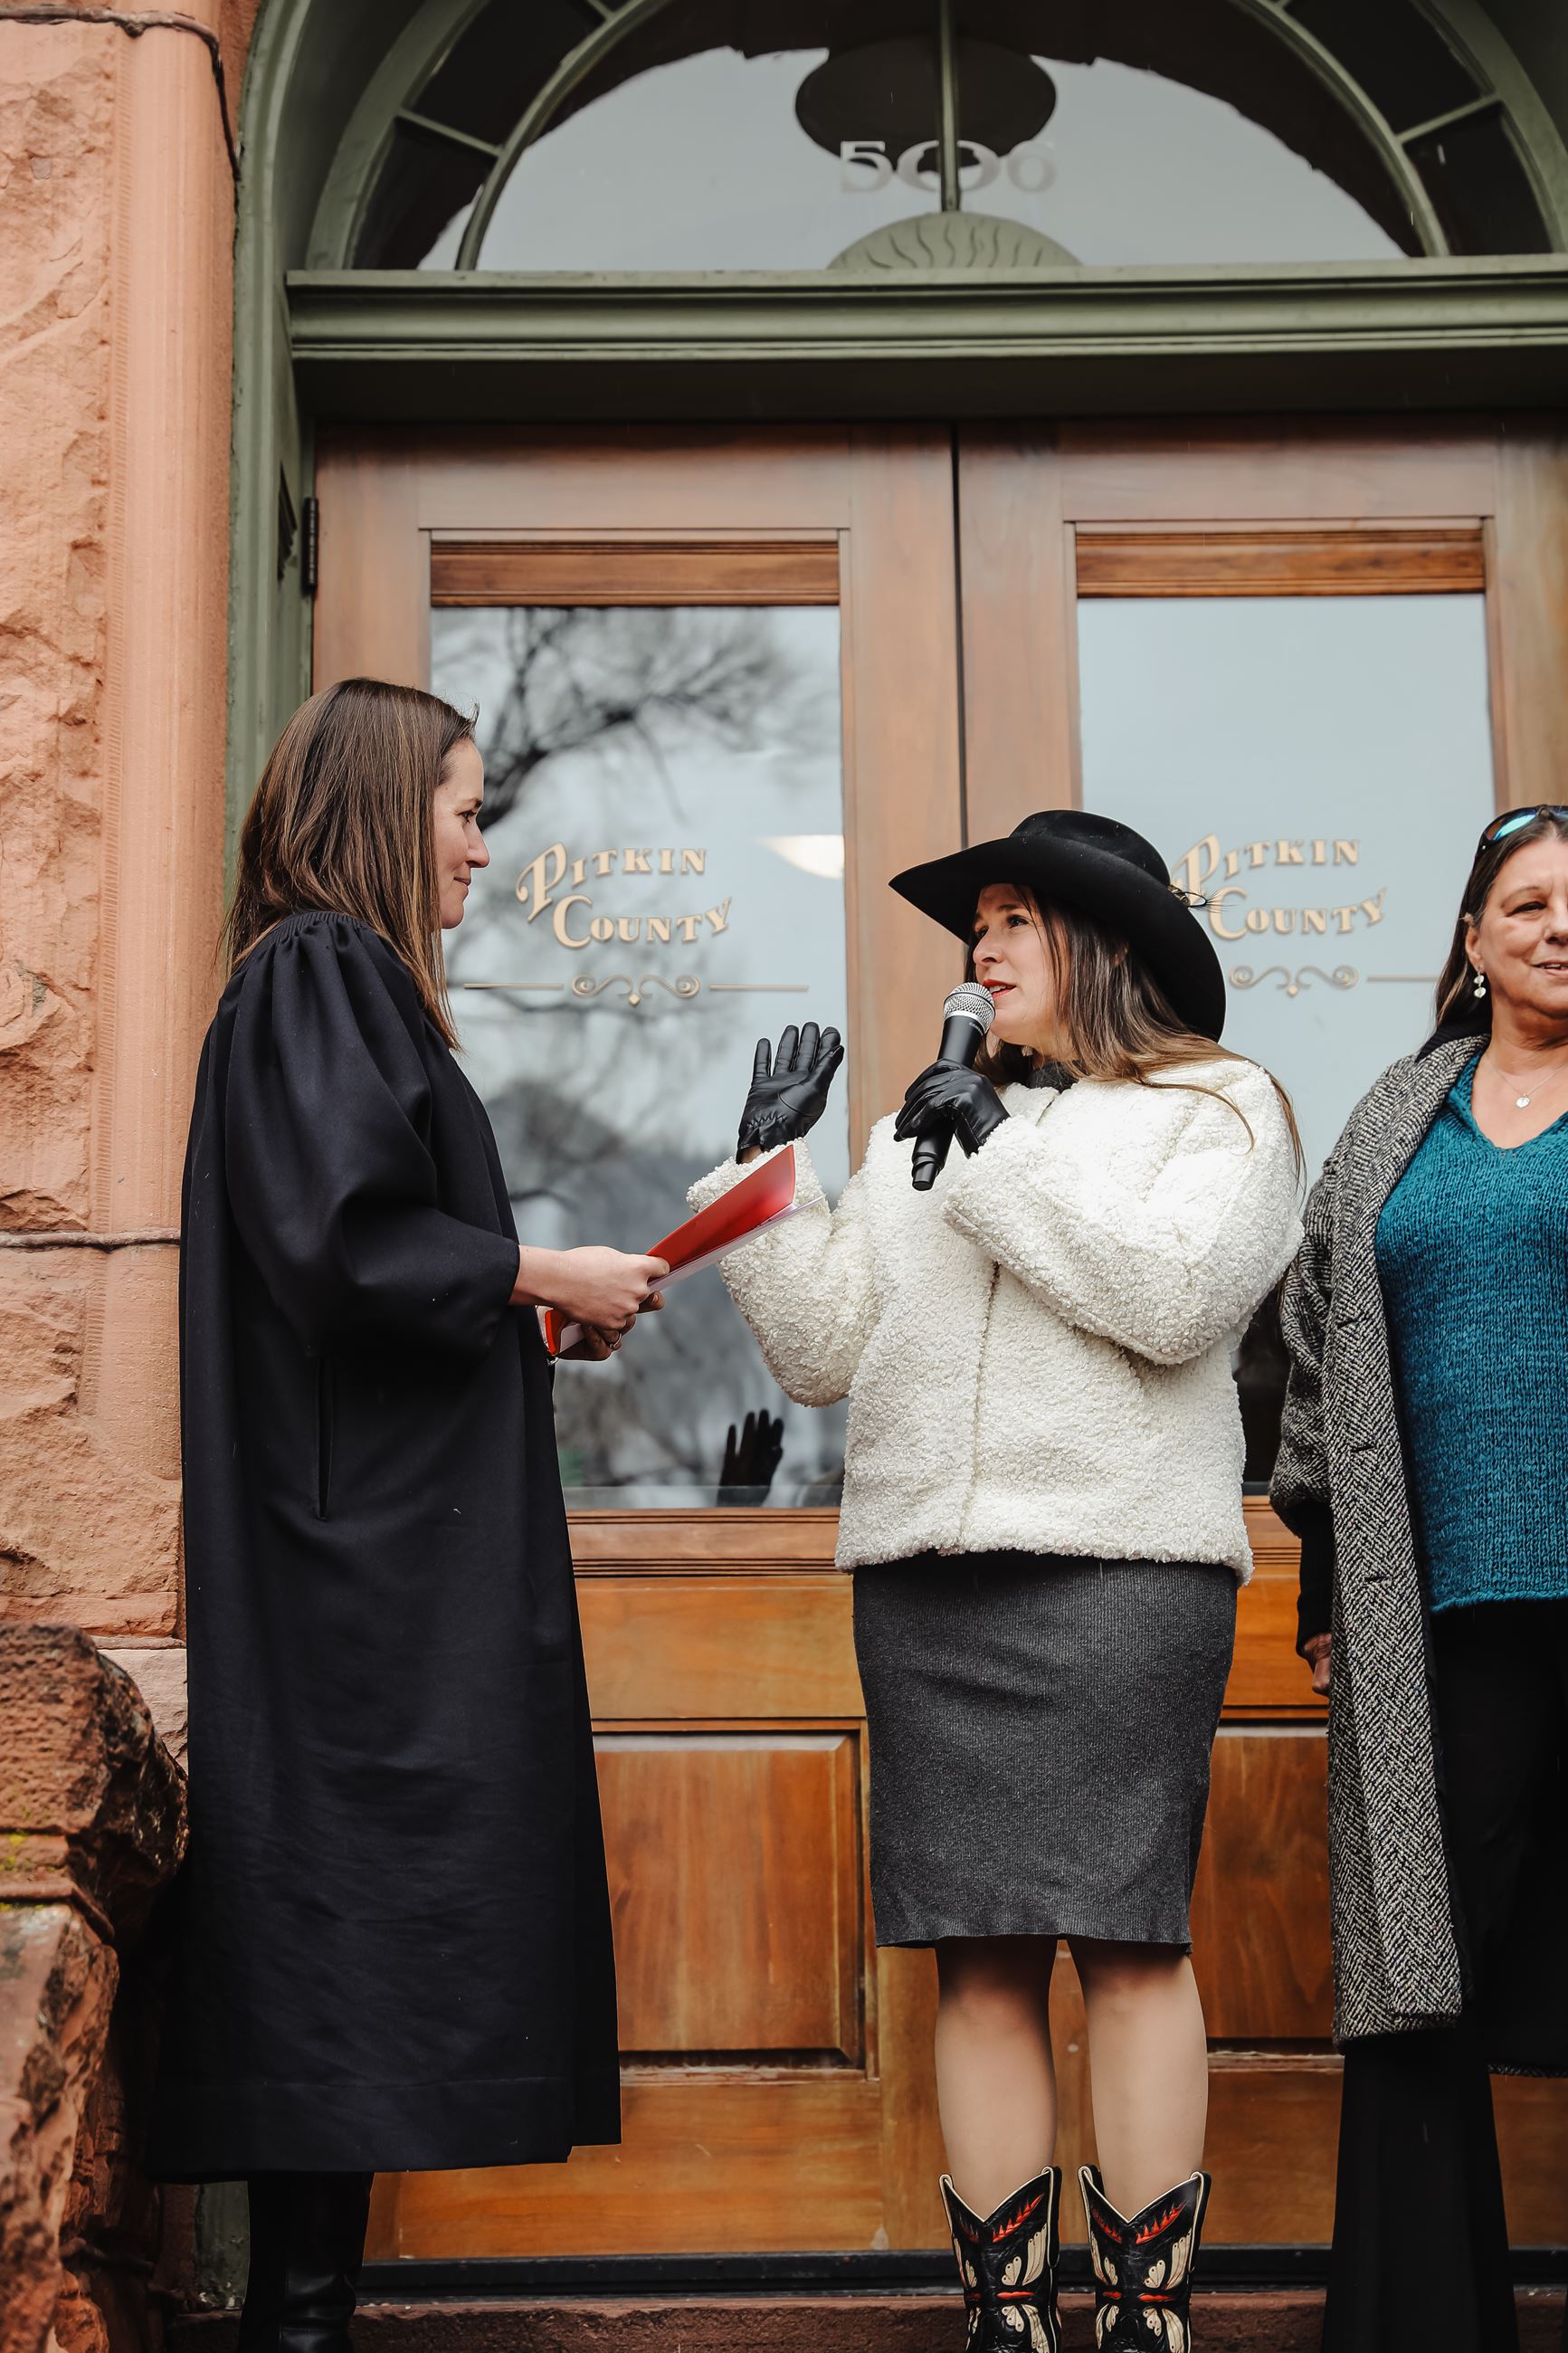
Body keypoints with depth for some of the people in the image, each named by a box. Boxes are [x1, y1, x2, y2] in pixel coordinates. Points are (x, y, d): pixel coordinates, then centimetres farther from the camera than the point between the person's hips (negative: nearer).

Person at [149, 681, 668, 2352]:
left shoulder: (335, 981, 22)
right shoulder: (319, 974, -9)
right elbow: (337, 1232, -21)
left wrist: (535, 1307, 14)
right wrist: (541, 1277, -10)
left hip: (381, 1540, 10)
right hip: (370, 1543, -10)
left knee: (346, 1924, 8)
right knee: (357, 1904, -9)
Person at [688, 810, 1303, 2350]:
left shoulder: (1217, 1109, 9)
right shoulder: (924, 1128, 22)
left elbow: (1172, 1296, -10)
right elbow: (822, 1351, 16)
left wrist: (1003, 1152, -7)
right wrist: (772, 1168, 8)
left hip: (1117, 1560, -4)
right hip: (925, 1572, 4)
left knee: (1127, 1934, -7)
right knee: (978, 1953, 2)